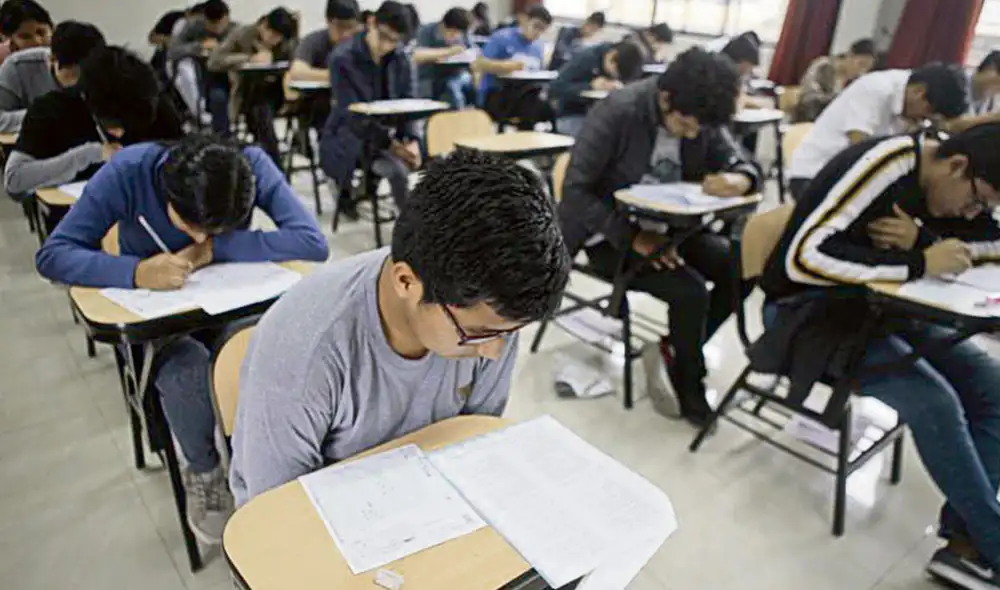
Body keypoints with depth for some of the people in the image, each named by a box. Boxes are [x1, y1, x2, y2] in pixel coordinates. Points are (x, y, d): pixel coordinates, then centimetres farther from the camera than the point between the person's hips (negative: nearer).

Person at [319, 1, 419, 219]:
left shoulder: (399, 57, -1)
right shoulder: (343, 58, -18)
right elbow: (352, 114, -21)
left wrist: (411, 139, -17)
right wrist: (389, 145, -30)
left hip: (388, 132, 6)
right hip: (349, 138, -6)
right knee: (397, 169, -30)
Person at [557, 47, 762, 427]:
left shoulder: (703, 120, -3)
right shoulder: (618, 112, -20)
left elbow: (745, 164, 2)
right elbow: (575, 191, -22)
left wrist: (740, 181, -25)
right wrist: (632, 236, -30)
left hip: (668, 225, 6)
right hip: (611, 233, -6)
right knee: (690, 291, -25)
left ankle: (672, 352, 3)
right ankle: (689, 387, 0)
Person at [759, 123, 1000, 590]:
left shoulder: (948, 179, 2)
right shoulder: (880, 167, -24)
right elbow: (802, 258, -35)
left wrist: (921, 239, -17)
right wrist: (918, 263, -31)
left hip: (878, 302, 9)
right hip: (810, 307, -8)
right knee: (933, 400, -24)